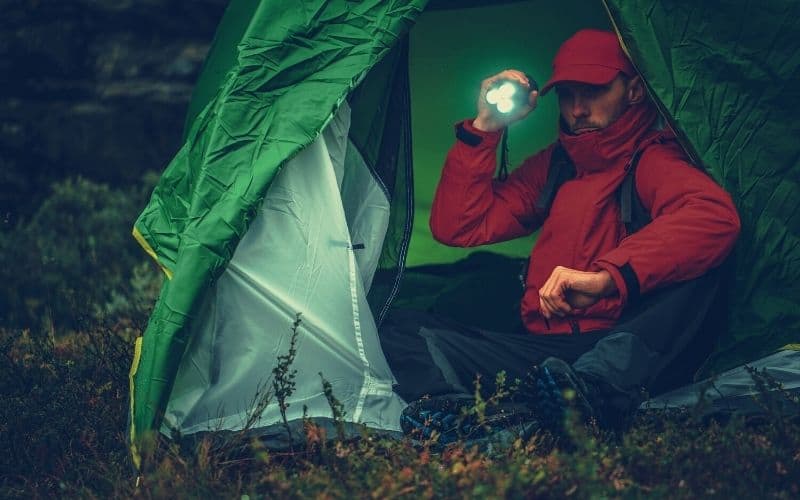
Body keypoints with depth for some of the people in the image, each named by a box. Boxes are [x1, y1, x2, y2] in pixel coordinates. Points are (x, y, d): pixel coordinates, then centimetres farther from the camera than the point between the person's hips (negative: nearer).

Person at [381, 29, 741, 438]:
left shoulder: (651, 159, 1)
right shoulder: (552, 166, 20)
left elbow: (715, 216, -23)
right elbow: (457, 228, 16)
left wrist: (607, 277, -34)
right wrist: (483, 129, 6)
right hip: (542, 350, 6)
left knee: (695, 265, -31)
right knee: (404, 332, -9)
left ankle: (590, 388, -51)